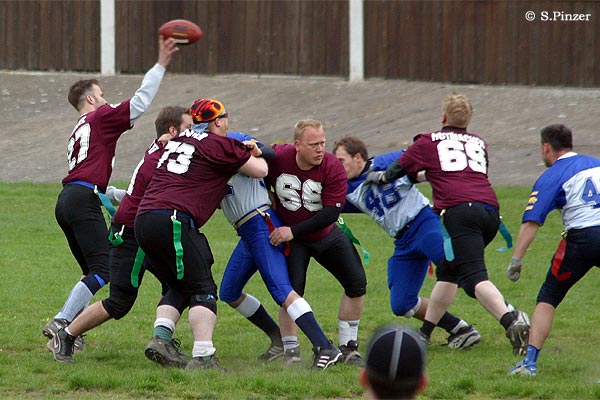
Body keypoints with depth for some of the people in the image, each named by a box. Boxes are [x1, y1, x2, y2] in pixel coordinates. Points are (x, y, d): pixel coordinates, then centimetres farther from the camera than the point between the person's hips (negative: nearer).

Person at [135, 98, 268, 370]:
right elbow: (260, 170, 9)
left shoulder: (177, 142, 23)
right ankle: (203, 356, -16)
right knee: (202, 289, -4)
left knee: (180, 287, 18)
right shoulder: (218, 145, 2)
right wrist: (256, 154, 32)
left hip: (143, 221, 8)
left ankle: (160, 337, -1)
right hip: (172, 221, -8)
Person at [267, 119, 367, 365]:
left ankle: (348, 347, 9)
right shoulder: (278, 158, -20)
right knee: (292, 291, -15)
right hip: (289, 237, -1)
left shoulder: (332, 168, -22)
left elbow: (331, 214, -25)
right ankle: (290, 351, -2)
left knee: (356, 283, -4)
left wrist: (293, 231, -27)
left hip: (325, 235, 2)